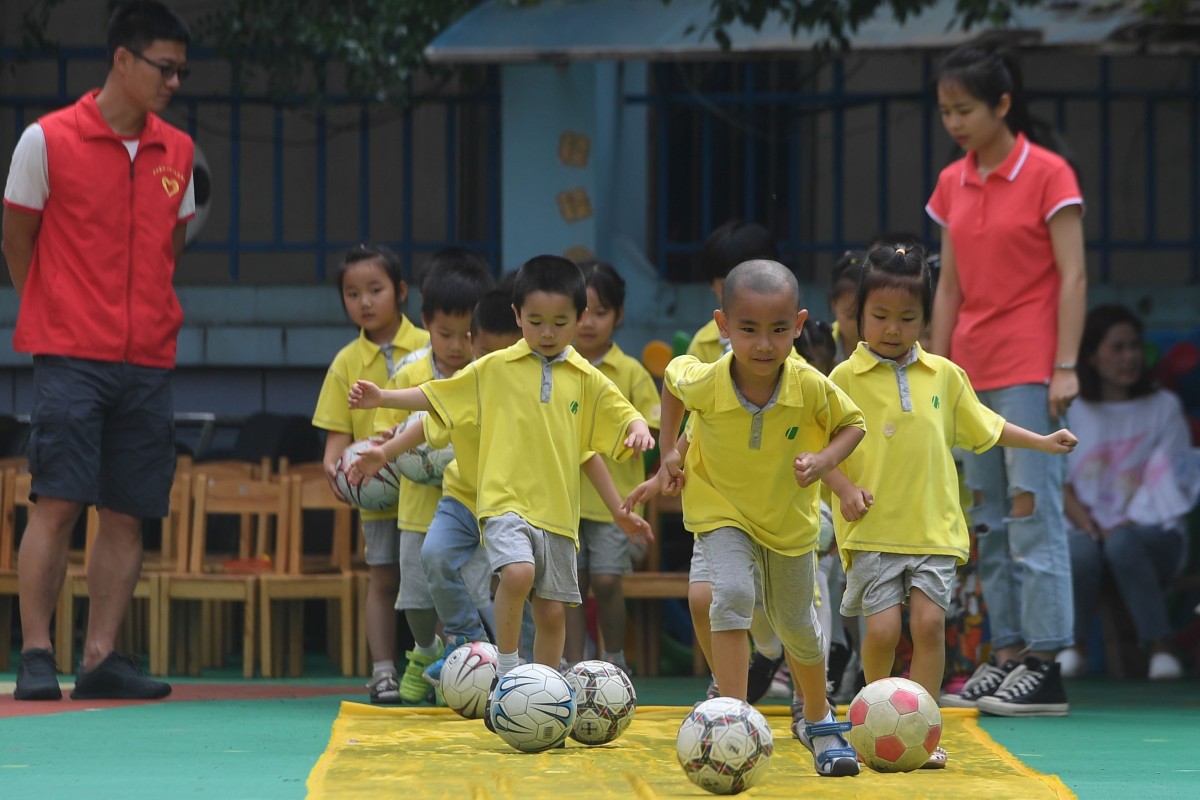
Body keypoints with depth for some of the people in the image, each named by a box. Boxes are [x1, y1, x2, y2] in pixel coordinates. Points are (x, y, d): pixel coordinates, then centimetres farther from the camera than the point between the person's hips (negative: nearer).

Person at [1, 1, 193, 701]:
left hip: (148, 361, 5)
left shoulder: (178, 153, 10)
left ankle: (101, 659, 6)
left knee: (127, 514, 2)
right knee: (57, 505, -10)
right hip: (70, 355, -4)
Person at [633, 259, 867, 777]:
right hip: (721, 509, -2)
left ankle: (816, 716, 45)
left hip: (790, 516, 2)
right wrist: (669, 451, -2)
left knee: (796, 625, 18)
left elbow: (852, 424, -9)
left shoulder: (811, 388, -29)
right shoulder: (703, 384, -29)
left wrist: (824, 460, -27)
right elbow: (673, 375, -4)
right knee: (732, 594, -28)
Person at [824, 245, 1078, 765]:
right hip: (873, 528, -2)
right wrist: (844, 488, -13)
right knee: (882, 627, -10)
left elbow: (981, 426, 25)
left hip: (934, 526, 2)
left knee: (929, 621, -9)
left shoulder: (943, 376, 11)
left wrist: (1042, 442, 25)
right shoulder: (846, 379, 0)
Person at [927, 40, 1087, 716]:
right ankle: (1006, 656, 10)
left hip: (1029, 372, -7)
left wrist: (1065, 367, -14)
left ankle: (1045, 666, -9)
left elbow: (1072, 277, -8)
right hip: (973, 374, 7)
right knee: (991, 521, 7)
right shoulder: (953, 185, 12)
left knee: (1034, 509, -9)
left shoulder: (1048, 175, -6)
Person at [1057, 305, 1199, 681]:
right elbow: (1060, 483, 9)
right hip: (1087, 527, 1)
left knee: (1123, 543, -37)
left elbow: (1167, 480, -1)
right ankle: (1074, 646, -10)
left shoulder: (1163, 408, 7)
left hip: (1152, 532, -1)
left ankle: (1160, 647, -29)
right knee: (1080, 552, -35)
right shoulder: (1071, 412, 11)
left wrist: (1126, 523, -14)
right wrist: (1087, 524, -9)